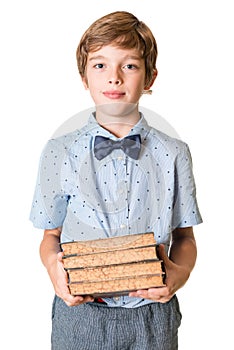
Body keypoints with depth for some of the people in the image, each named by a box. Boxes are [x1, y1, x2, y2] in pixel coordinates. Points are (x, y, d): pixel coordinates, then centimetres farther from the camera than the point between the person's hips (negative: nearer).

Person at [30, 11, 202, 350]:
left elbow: (184, 236, 4)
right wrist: (52, 265, -16)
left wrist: (180, 271, -15)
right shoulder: (59, 153, -4)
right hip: (79, 315, 0)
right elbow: (51, 235, 4)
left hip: (152, 319, 1)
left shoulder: (174, 154, -3)